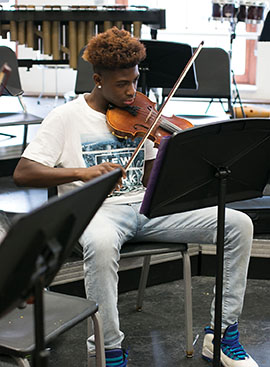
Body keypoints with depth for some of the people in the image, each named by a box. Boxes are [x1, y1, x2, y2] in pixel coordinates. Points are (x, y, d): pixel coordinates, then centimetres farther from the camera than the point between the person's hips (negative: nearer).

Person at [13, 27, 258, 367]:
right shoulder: (67, 117, 0)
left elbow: (148, 180, 11)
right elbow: (22, 173, -9)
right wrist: (83, 172, -22)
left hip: (144, 206, 5)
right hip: (97, 210, -4)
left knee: (238, 224, -12)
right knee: (101, 243, -44)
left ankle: (222, 333, -3)